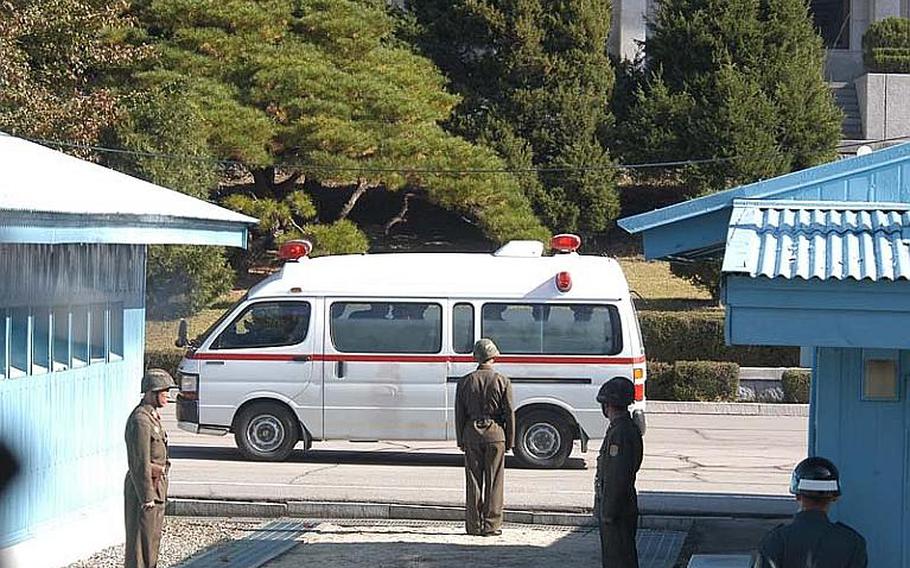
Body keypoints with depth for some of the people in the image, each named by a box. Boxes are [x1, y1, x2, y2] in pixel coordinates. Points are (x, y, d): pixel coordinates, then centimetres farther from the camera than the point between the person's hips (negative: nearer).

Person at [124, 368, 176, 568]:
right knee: (141, 539, -3)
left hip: (156, 485, 10)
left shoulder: (153, 416, 11)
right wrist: (147, 498, -21)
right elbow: (140, 463, -22)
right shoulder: (140, 421, -21)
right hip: (144, 486, -10)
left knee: (153, 536, 17)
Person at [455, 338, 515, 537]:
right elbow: (509, 413, -3)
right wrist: (510, 441, 4)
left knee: (473, 481, 6)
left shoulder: (465, 382, 1)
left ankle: (473, 525, 7)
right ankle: (491, 525, 2)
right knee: (494, 481, 3)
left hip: (471, 432, 2)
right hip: (495, 432, -2)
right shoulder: (502, 382, -4)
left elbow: (459, 414, 4)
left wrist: (461, 440, 10)